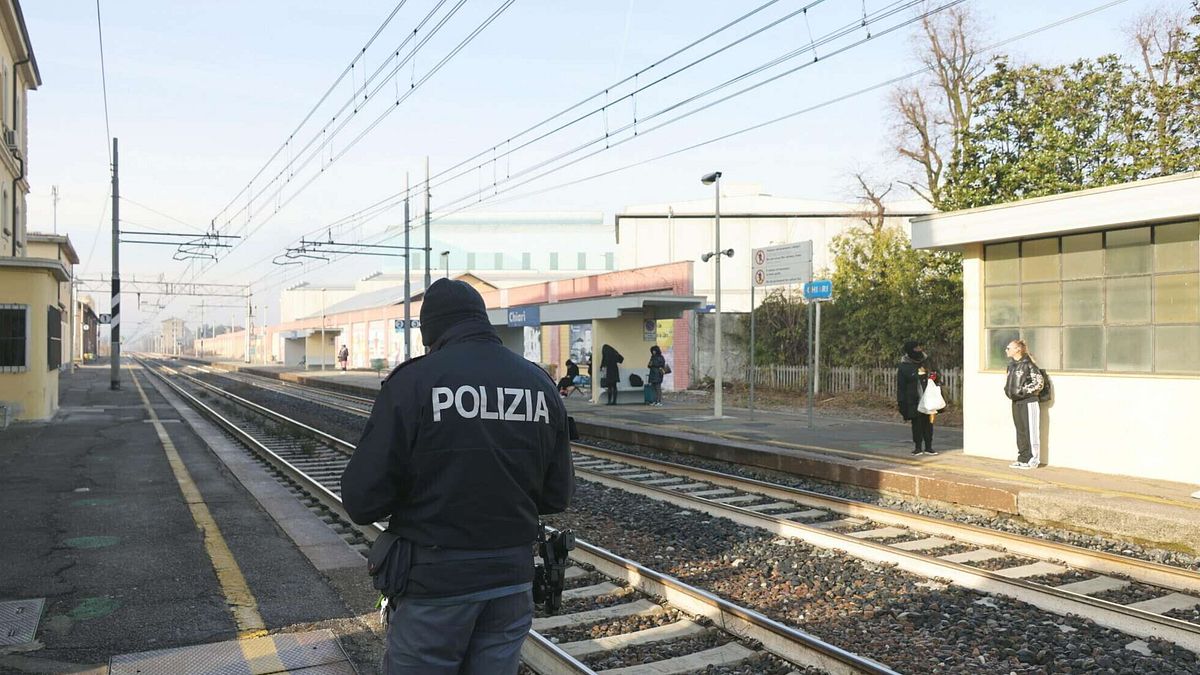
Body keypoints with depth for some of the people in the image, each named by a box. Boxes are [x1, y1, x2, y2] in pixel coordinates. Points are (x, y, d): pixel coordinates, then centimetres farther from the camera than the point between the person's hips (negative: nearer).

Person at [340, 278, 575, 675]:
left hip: (434, 582, -4)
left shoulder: (412, 382, -13)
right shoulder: (540, 384, 0)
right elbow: (558, 496, 3)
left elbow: (362, 501, -14)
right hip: (512, 579, 4)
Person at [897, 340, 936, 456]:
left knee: (928, 423, 5)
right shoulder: (904, 367, -3)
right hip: (914, 402, -4)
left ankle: (928, 447, 14)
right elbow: (901, 387, -3)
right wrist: (901, 403, -8)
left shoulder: (926, 362, 10)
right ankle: (918, 447, 13)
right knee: (917, 424, 2)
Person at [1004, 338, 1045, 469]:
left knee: (1031, 431, -2)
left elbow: (1039, 382, -13)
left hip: (1029, 401, -8)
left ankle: (1033, 460, 3)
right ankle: (1023, 458, 18)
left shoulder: (1028, 364, -13)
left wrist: (1025, 390, -15)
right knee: (1020, 431, 11)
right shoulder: (1012, 364, 11)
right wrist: (1008, 390, 9)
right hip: (1016, 402, 8)